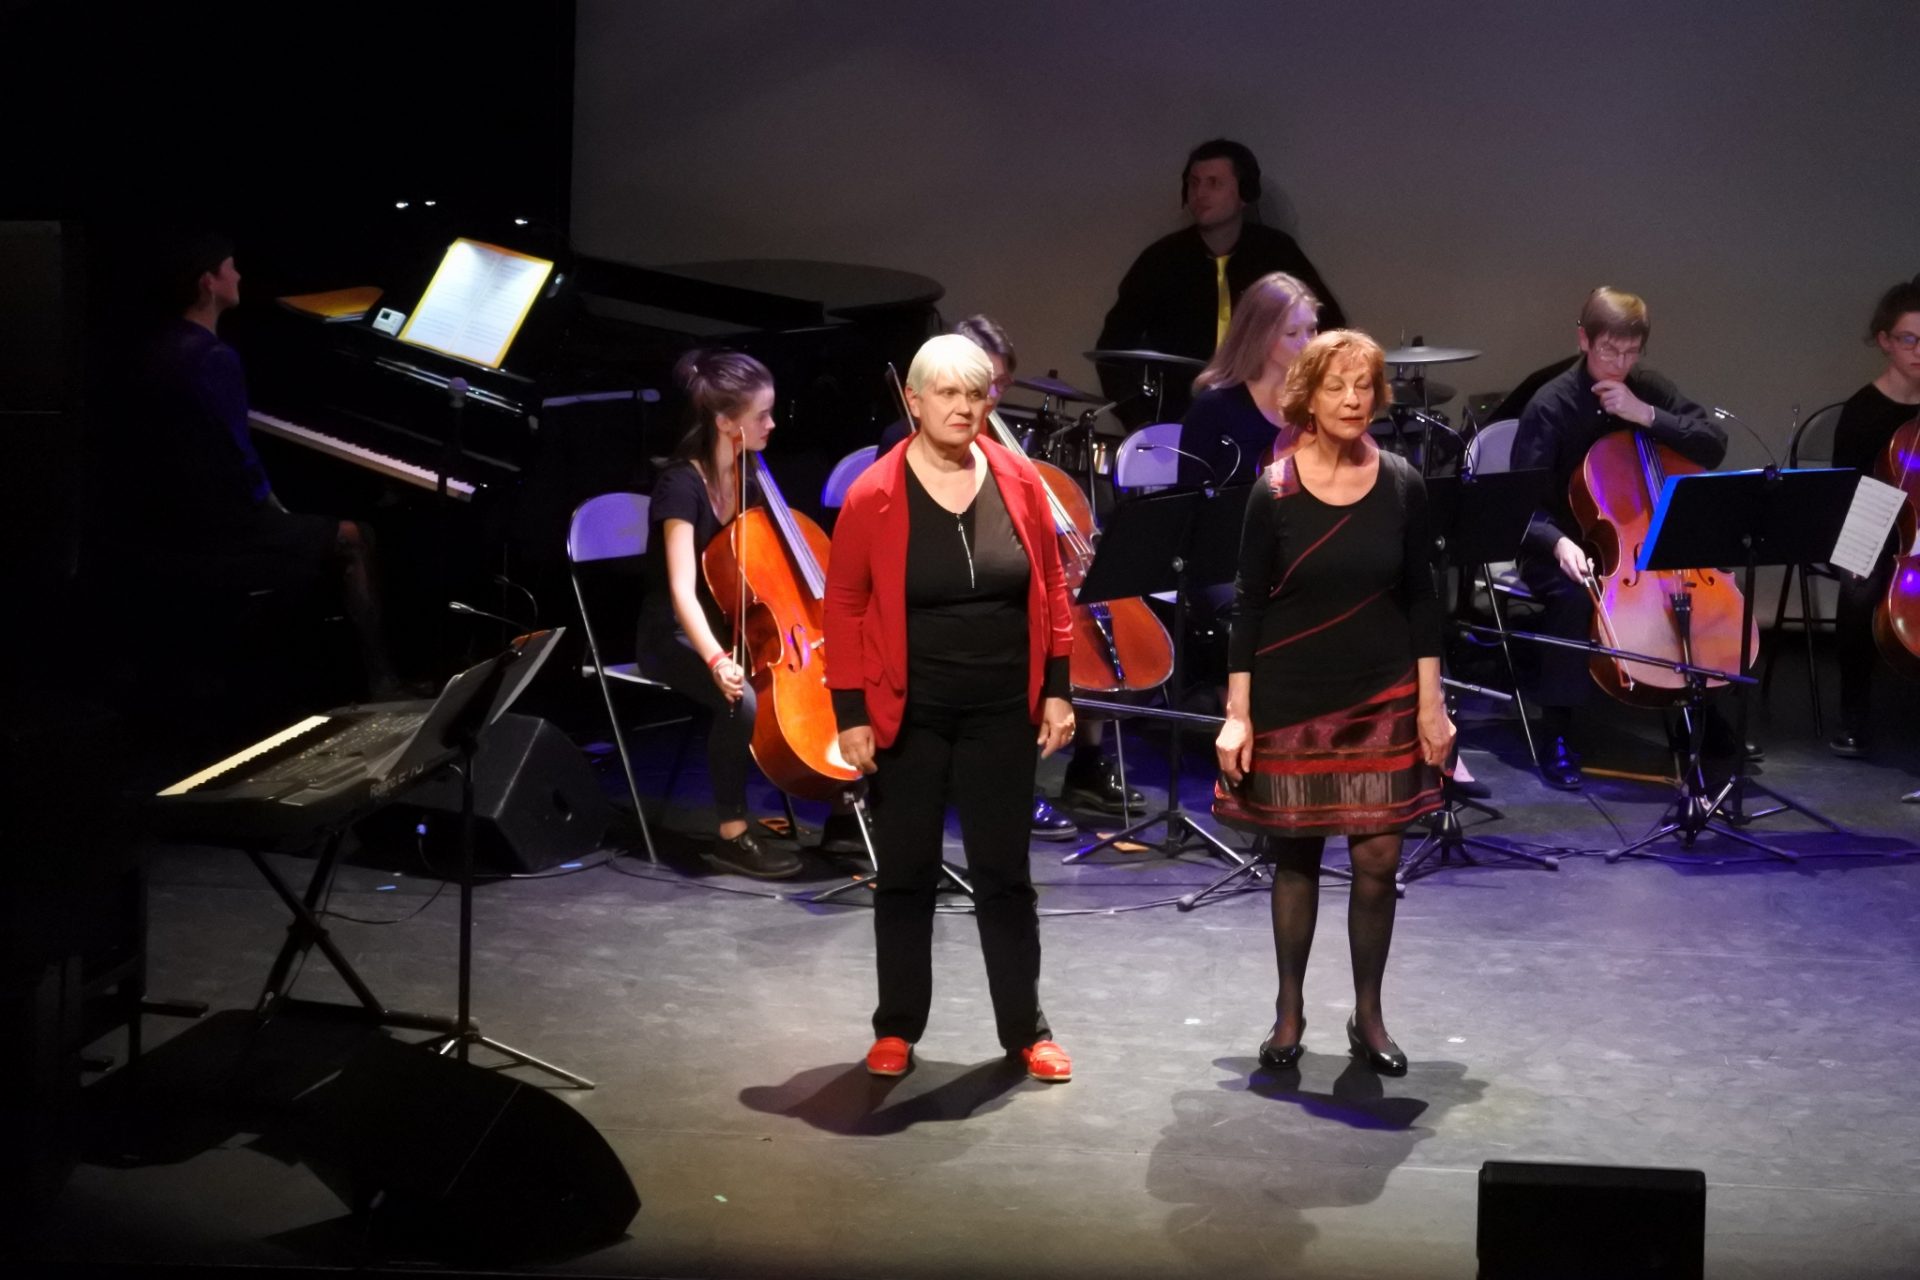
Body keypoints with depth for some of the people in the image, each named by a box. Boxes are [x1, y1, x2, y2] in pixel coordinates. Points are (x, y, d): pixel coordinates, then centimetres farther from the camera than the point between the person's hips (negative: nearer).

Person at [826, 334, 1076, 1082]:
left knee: (1004, 873, 8)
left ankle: (1026, 1029, 16)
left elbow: (1049, 588, 5)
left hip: (1002, 713, 2)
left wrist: (1055, 690, 3)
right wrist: (850, 713, -8)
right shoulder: (873, 495, -9)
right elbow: (845, 607, -5)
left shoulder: (1019, 481, -2)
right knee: (906, 874, 9)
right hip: (908, 715, -1)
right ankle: (897, 1028, 20)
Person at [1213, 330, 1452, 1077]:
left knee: (1378, 856, -1)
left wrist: (1431, 702, 0)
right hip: (1291, 699, -1)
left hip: (1383, 698, 1)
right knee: (1294, 855, 7)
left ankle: (1368, 1016, 15)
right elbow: (1250, 606, -4)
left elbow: (1420, 600, 4)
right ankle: (1289, 1013, 21)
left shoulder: (1401, 486, -2)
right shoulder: (1274, 491, -7)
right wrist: (1237, 714, -7)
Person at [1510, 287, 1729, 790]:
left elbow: (1713, 445, -8)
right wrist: (1558, 543, -37)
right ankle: (1557, 735, -23)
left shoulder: (1649, 390, 1)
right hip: (1566, 548, -5)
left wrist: (1647, 416, -20)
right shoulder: (1551, 405, -13)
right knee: (1574, 596, -36)